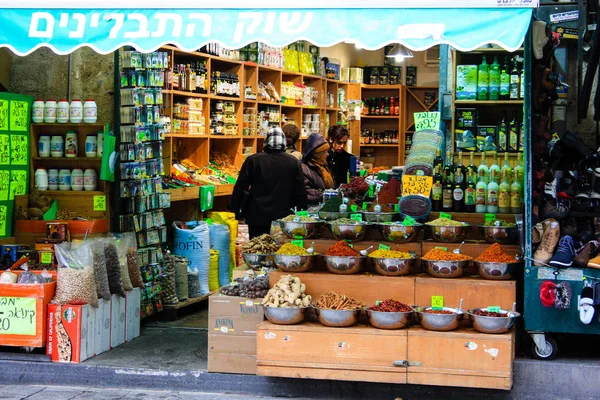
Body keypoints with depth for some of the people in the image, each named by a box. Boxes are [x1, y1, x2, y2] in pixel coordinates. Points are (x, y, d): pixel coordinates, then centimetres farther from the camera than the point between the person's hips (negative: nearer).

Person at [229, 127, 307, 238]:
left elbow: (240, 187, -1)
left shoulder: (253, 160, -4)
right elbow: (300, 193, 5)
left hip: (257, 217, -1)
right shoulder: (294, 163, 1)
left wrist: (234, 210, 8)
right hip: (283, 217, 1)